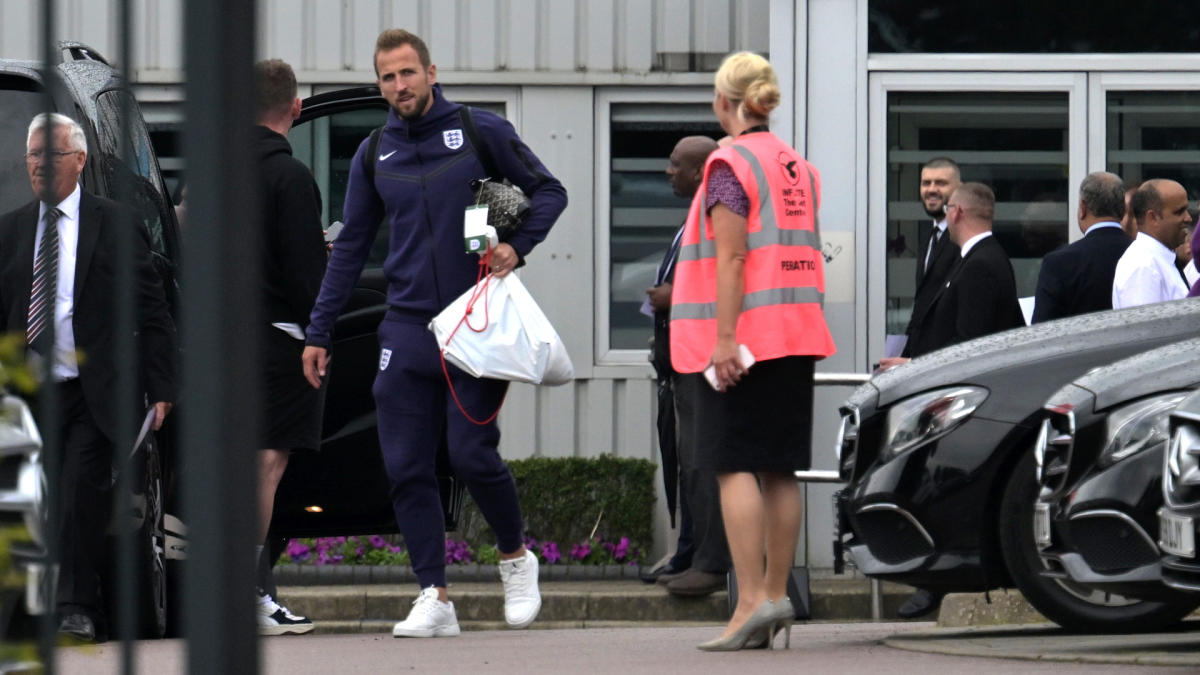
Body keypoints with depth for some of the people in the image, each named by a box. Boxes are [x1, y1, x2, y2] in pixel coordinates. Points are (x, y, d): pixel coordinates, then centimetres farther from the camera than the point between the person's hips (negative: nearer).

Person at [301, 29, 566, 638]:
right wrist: (319, 332, 12)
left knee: (471, 453, -10)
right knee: (407, 468, -3)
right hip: (407, 329, 4)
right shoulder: (374, 154, 11)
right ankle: (435, 598, 2)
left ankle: (516, 559, 16)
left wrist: (517, 247, -10)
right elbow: (350, 247, 15)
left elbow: (549, 192, 7)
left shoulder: (481, 132, 0)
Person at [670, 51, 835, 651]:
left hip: (743, 337, -7)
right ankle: (776, 594, 8)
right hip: (795, 334, 7)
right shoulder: (798, 167, 14)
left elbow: (731, 256, -16)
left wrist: (724, 338, -18)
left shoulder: (730, 164, -9)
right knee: (779, 470, 8)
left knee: (734, 467, -8)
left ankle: (751, 598, -17)